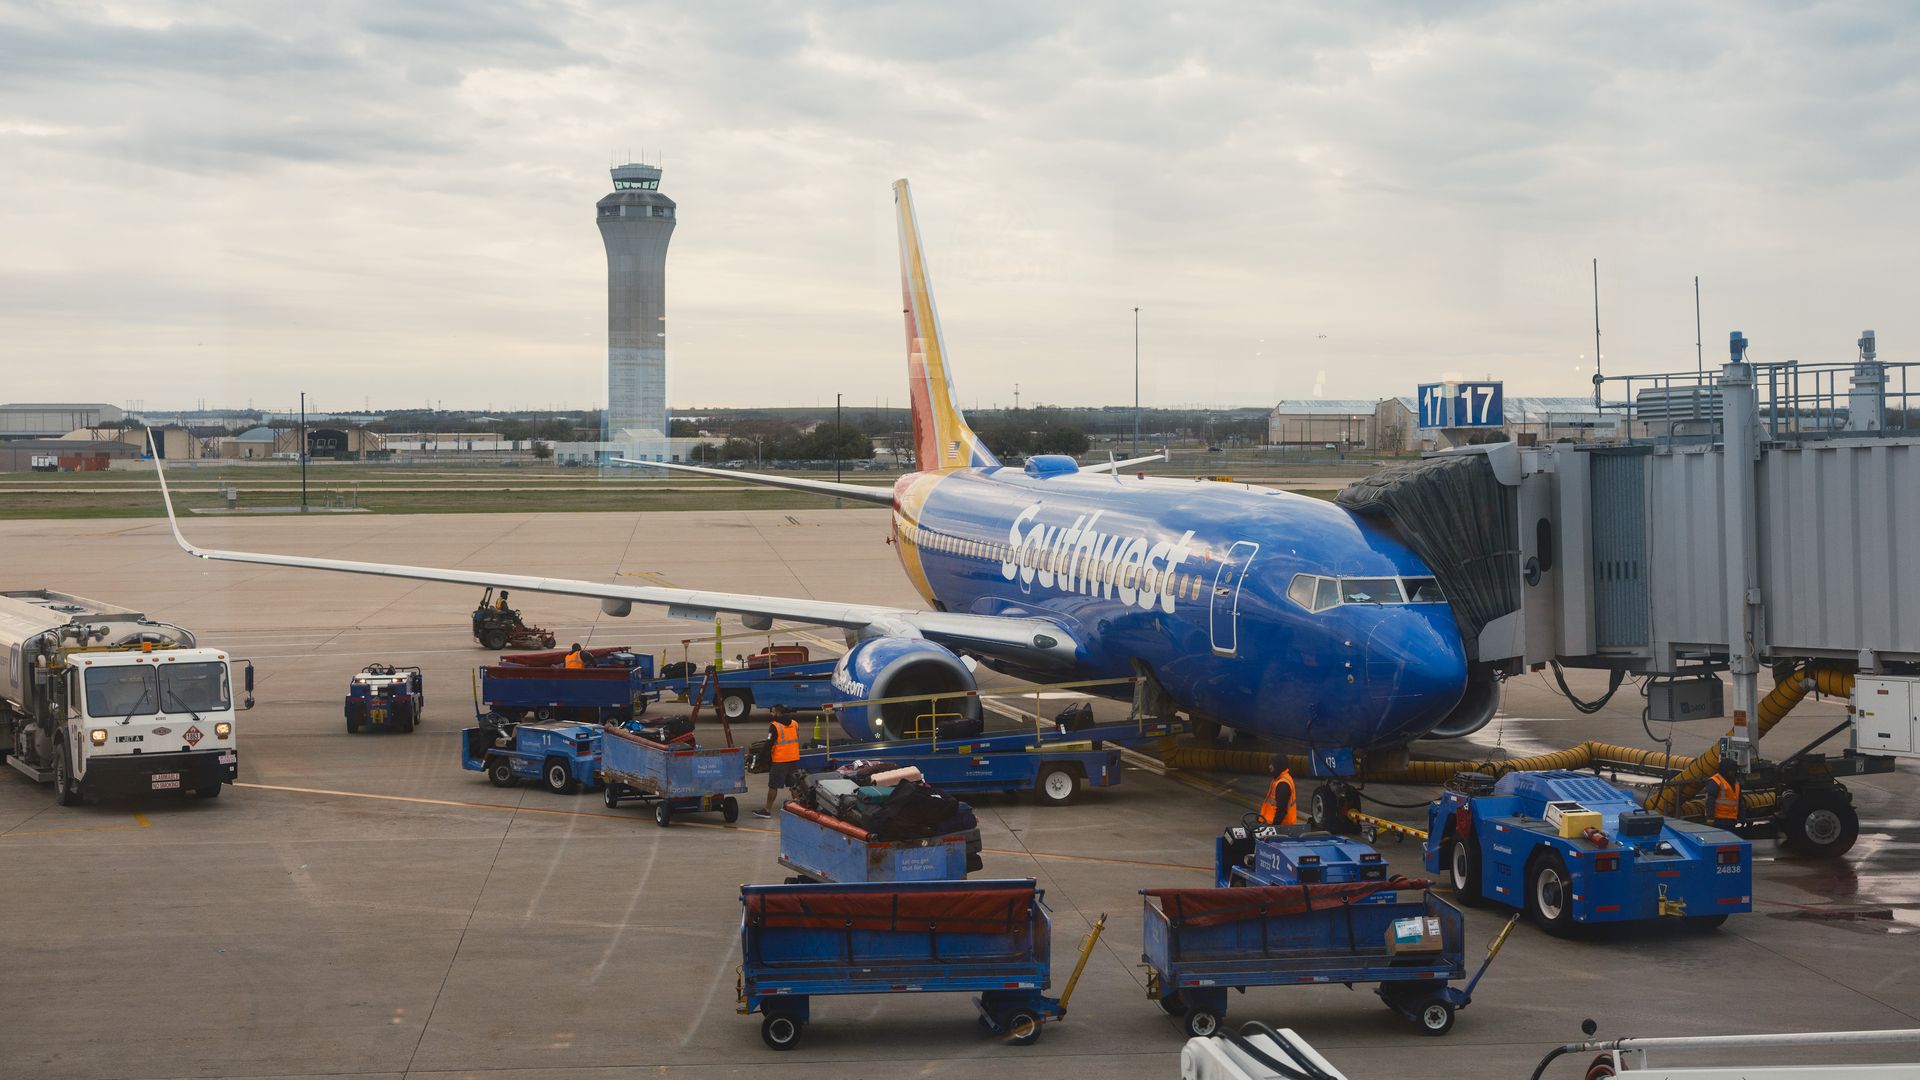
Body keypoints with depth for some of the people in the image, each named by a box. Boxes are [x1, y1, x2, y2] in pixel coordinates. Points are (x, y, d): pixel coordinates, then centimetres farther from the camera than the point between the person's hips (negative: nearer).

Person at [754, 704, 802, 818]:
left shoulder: (774, 726, -12)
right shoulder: (795, 724, 8)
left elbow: (769, 744, -12)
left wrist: (766, 755, 0)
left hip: (780, 760, -6)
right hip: (794, 758, 6)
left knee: (773, 786, -2)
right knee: (793, 785, 14)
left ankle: (767, 810, -1)